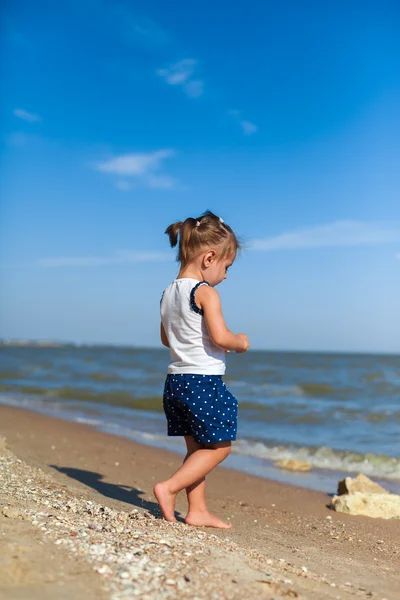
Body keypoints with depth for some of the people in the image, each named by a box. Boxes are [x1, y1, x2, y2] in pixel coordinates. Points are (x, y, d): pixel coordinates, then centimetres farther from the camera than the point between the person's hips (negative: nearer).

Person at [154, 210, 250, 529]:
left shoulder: (169, 293, 12)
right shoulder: (205, 292, -14)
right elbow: (220, 337, -22)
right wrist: (241, 343, -2)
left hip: (176, 379, 9)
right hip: (203, 381, -9)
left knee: (196, 447, 16)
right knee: (219, 446, 4)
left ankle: (198, 511, 20)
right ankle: (170, 488, -3)